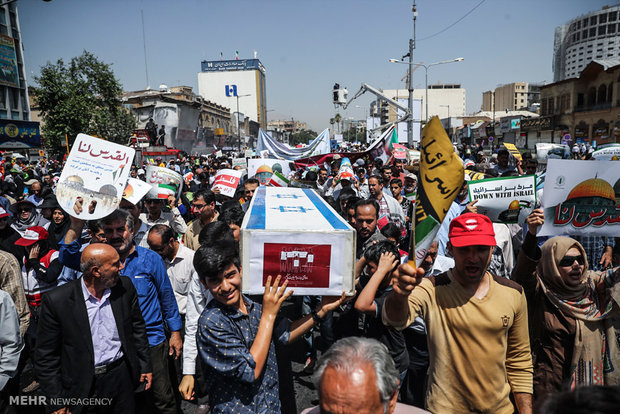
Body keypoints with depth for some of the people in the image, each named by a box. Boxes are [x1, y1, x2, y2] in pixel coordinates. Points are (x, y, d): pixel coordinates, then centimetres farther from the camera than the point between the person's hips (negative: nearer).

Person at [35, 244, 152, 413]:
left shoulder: (125, 286, -6)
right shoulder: (56, 301, -16)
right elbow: (46, 357, -8)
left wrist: (145, 366, 8)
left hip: (122, 377, 3)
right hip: (81, 386, -2)